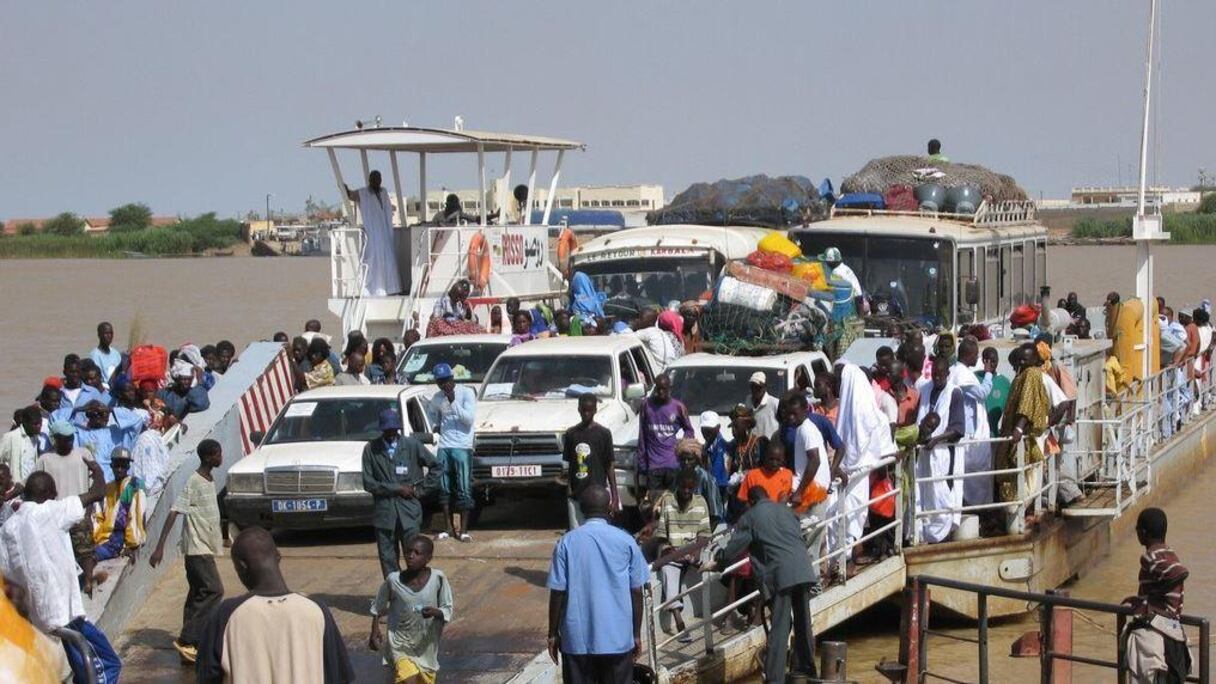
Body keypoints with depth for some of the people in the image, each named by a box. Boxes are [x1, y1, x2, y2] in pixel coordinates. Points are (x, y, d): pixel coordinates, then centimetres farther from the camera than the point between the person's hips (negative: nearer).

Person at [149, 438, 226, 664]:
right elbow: (174, 513, -22)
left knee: (199, 595, 9)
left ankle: (190, 645, 12)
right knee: (214, 591, -13)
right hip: (197, 547, -9)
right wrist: (160, 546, -27)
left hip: (205, 547, 9)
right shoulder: (194, 483, -17)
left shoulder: (210, 480, 10)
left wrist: (217, 541, 31)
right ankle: (186, 641, -11)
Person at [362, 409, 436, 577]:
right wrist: (397, 488, -8)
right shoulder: (371, 449, 1)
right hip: (384, 511, 1)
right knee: (387, 559, 3)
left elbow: (436, 467, 10)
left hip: (409, 510, -1)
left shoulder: (412, 445, 2)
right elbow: (368, 483, -3)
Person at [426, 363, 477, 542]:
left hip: (462, 447, -5)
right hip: (444, 447, 5)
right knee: (444, 490, 5)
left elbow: (469, 418, -13)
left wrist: (452, 401, -17)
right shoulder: (437, 398, 10)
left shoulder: (467, 393, -5)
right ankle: (449, 528, 13)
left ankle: (463, 530, -2)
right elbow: (431, 410, 32)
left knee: (464, 490, -5)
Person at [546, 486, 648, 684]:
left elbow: (557, 593, -4)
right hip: (618, 637, 0)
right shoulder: (626, 541, -2)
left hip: (577, 638, 0)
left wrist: (553, 634, 6)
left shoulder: (567, 542, -5)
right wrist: (637, 634, 10)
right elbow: (636, 592, 0)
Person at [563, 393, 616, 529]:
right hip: (575, 493, 3)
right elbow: (569, 465, 14)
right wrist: (569, 488, 4)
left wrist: (614, 495, -4)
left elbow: (610, 466, 0)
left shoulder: (603, 433, 0)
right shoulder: (571, 434, 9)